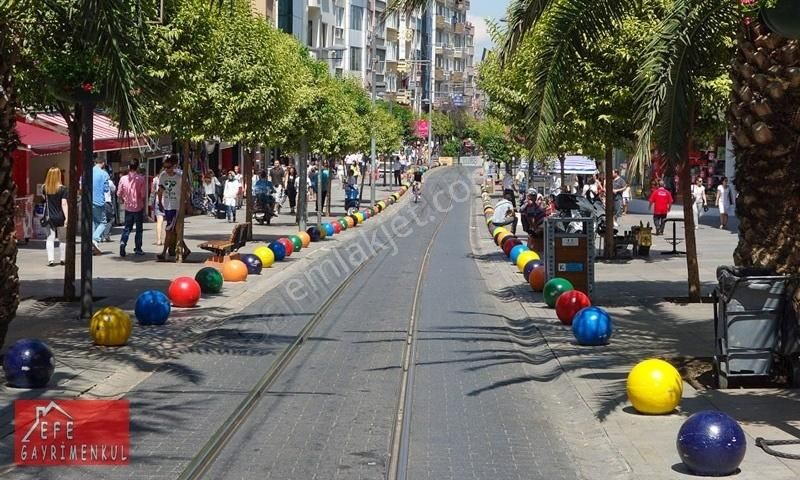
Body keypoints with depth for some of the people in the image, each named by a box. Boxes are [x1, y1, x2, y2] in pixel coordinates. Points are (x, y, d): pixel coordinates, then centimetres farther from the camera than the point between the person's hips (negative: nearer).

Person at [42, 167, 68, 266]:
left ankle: (51, 260, -7)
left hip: (49, 217, 2)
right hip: (60, 217, -2)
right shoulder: (62, 189, -10)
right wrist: (67, 217, -14)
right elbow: (64, 204, -13)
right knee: (62, 239, 11)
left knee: (50, 239, 3)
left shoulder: (45, 188, -1)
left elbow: (44, 200, 8)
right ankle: (62, 259, 15)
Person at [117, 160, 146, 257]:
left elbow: (119, 193, 2)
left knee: (127, 227, 12)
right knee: (139, 229, 9)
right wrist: (143, 203, 7)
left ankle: (123, 242, -13)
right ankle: (137, 249, 11)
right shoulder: (141, 179, -10)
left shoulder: (123, 179, -3)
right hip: (138, 207, -2)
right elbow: (143, 194, -10)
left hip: (128, 207, 2)